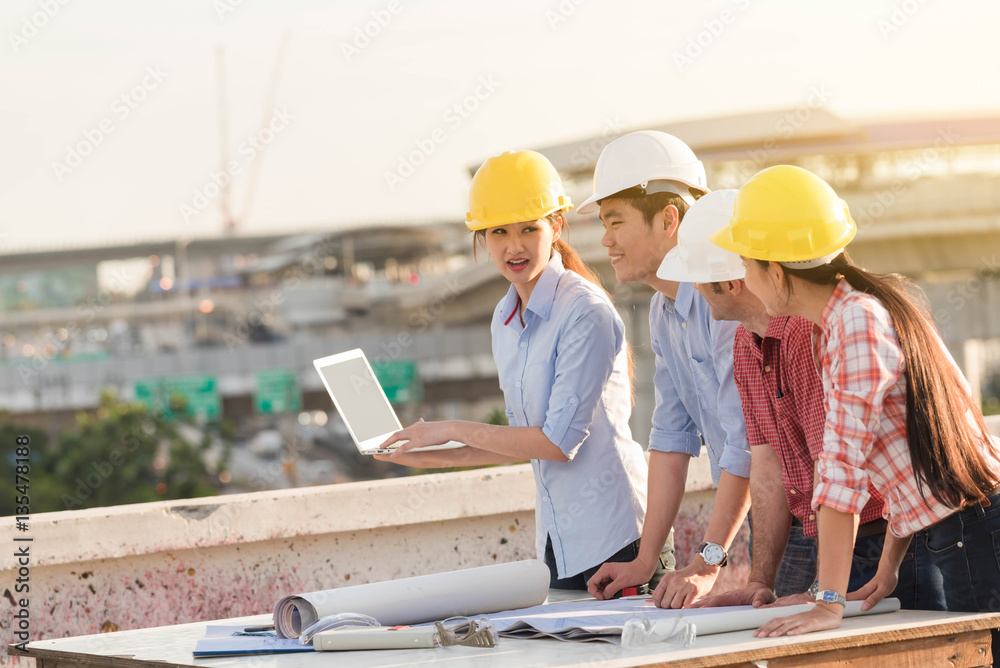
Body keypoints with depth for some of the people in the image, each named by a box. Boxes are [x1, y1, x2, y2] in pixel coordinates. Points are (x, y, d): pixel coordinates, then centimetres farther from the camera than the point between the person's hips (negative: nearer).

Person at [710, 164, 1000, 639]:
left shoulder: (858, 322, -18)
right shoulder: (855, 311, 12)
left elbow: (844, 465, -21)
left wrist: (829, 603, -22)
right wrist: (889, 565, 16)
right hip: (956, 539, 9)